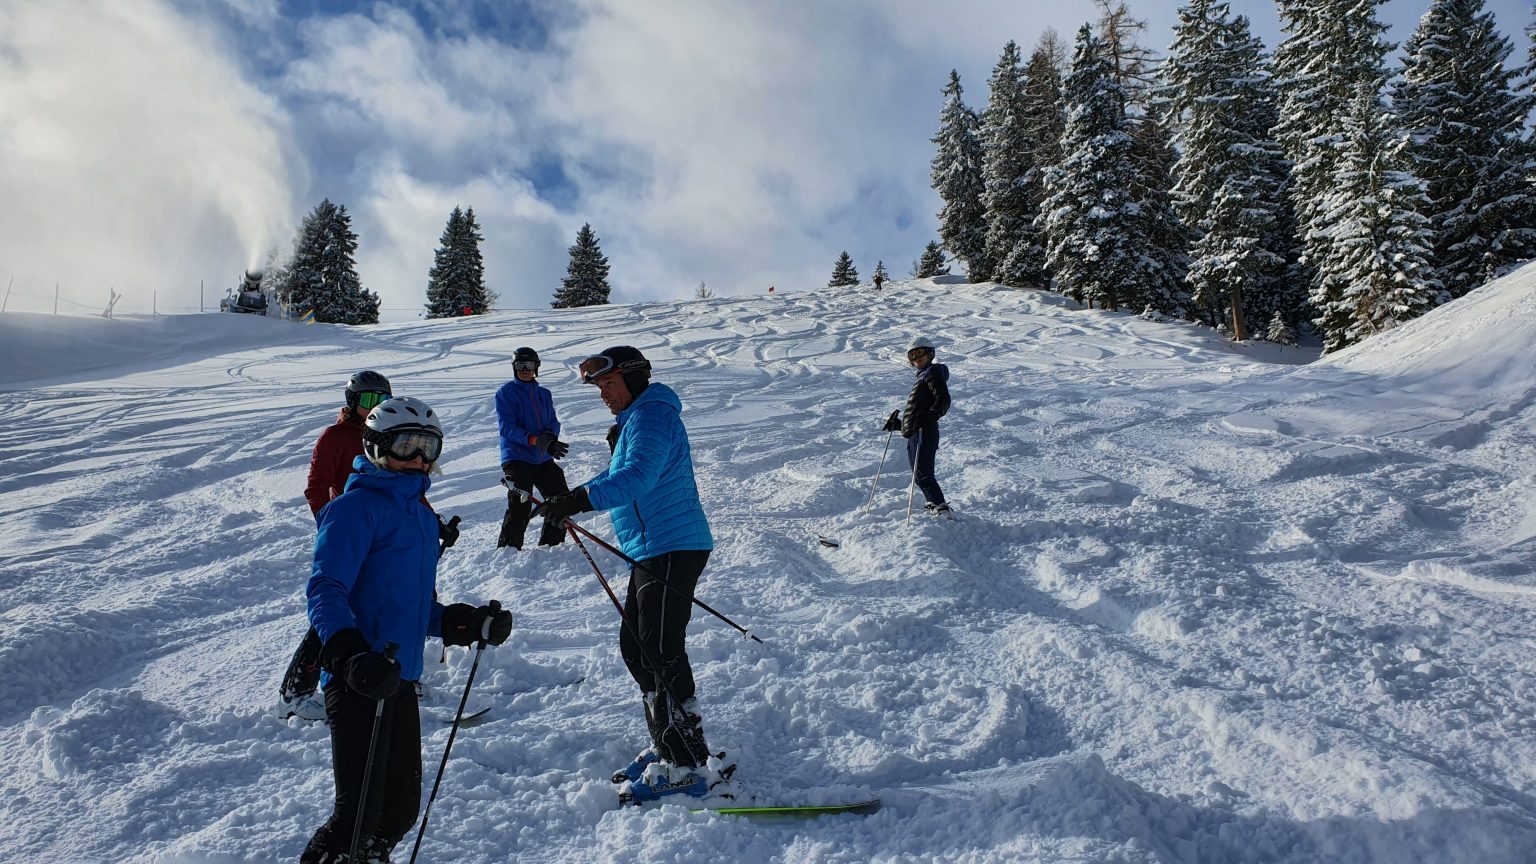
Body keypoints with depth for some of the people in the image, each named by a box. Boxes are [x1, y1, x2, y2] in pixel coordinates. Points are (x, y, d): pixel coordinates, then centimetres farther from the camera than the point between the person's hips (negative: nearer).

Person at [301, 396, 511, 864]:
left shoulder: (421, 514, 17)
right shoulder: (356, 507, -9)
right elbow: (325, 591, -18)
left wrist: (467, 623, 11)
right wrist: (349, 654, -33)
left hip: (399, 677, 8)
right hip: (359, 680, -8)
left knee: (401, 807, 16)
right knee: (359, 811, -7)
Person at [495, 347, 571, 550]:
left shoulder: (544, 394, 14)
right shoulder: (505, 392, -3)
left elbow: (553, 422, 10)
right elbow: (507, 427, -13)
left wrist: (550, 437, -15)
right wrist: (535, 440, -26)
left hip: (543, 458, 6)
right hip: (517, 458, -6)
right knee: (520, 508, -15)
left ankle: (550, 546, 22)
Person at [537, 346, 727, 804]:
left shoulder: (651, 415, -14)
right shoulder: (636, 417, 20)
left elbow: (637, 477, -31)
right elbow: (627, 479, 25)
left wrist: (581, 498, -41)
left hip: (671, 550, -11)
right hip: (653, 551, 11)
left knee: (661, 656, -8)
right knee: (635, 647, 16)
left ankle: (689, 766, -1)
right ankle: (667, 747, 26)